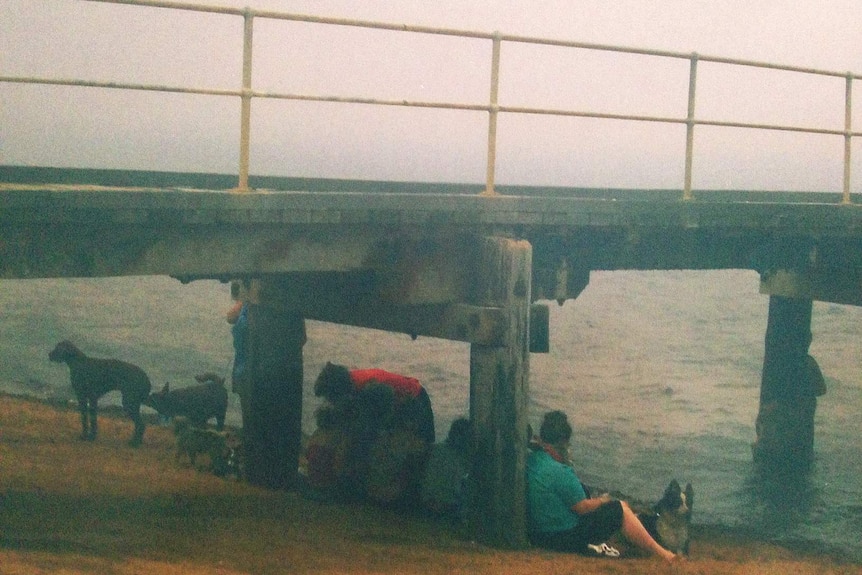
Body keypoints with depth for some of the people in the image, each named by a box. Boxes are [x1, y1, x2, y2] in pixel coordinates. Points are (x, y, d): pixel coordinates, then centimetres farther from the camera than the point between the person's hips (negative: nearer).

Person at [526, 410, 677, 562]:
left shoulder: (530, 460, -2)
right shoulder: (558, 472, -27)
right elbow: (583, 507, -16)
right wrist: (602, 501, 0)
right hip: (565, 537, -9)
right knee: (620, 509, 1)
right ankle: (660, 554, 12)